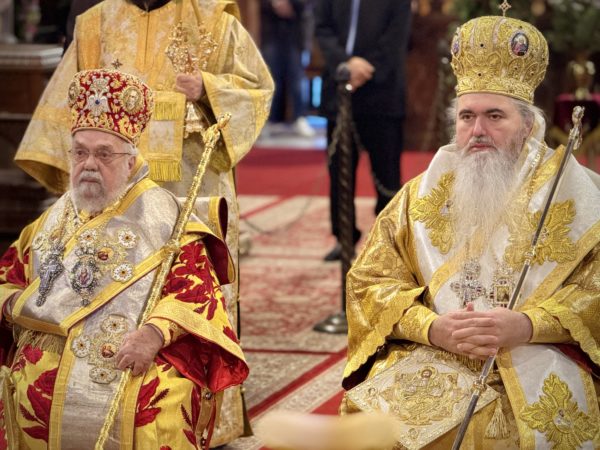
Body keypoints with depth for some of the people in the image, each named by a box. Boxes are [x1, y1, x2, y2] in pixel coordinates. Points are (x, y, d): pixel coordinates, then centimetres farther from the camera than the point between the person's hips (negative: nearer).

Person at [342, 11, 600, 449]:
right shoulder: (421, 196, 15)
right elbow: (370, 281, 8)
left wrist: (524, 326, -18)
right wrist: (433, 327, -11)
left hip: (539, 360, -2)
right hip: (428, 354, 2)